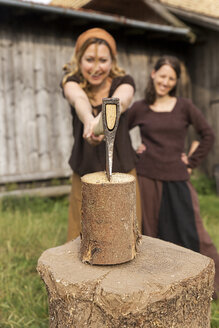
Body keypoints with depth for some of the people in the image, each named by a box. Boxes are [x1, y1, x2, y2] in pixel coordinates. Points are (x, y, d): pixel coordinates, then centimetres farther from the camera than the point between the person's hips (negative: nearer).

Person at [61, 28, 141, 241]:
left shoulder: (123, 82, -6)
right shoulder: (71, 82, -5)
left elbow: (120, 100, -31)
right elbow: (78, 99, -30)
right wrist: (89, 120, -54)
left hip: (122, 175, 0)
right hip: (84, 177, 1)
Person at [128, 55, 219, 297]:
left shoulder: (184, 107, 3)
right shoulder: (139, 108, 4)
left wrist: (192, 161, 1)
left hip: (177, 178, 0)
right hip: (147, 177, 1)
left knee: (189, 230, 2)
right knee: (149, 231, 10)